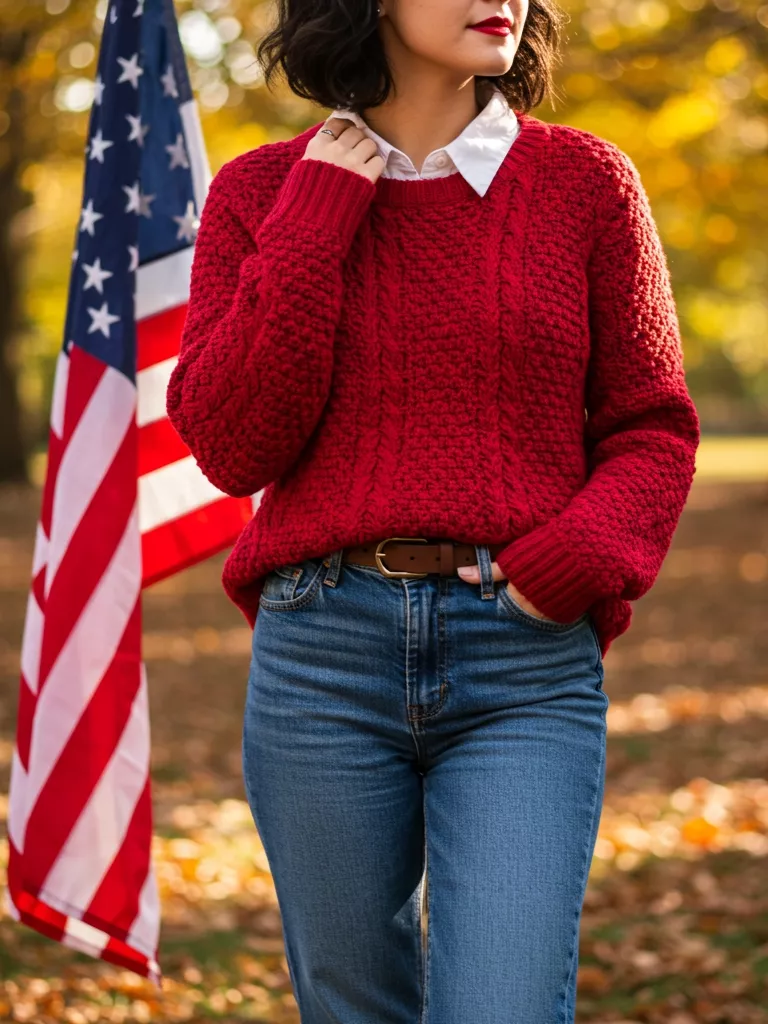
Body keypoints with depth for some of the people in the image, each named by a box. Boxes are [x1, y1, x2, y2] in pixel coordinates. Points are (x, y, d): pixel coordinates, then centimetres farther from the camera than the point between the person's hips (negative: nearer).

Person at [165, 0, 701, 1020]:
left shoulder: (584, 179, 3)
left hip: (526, 669, -1)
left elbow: (652, 428, 7)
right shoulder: (262, 193, 6)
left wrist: (575, 561, -12)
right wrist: (313, 222, -7)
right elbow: (228, 444, -4)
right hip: (322, 656, 1)